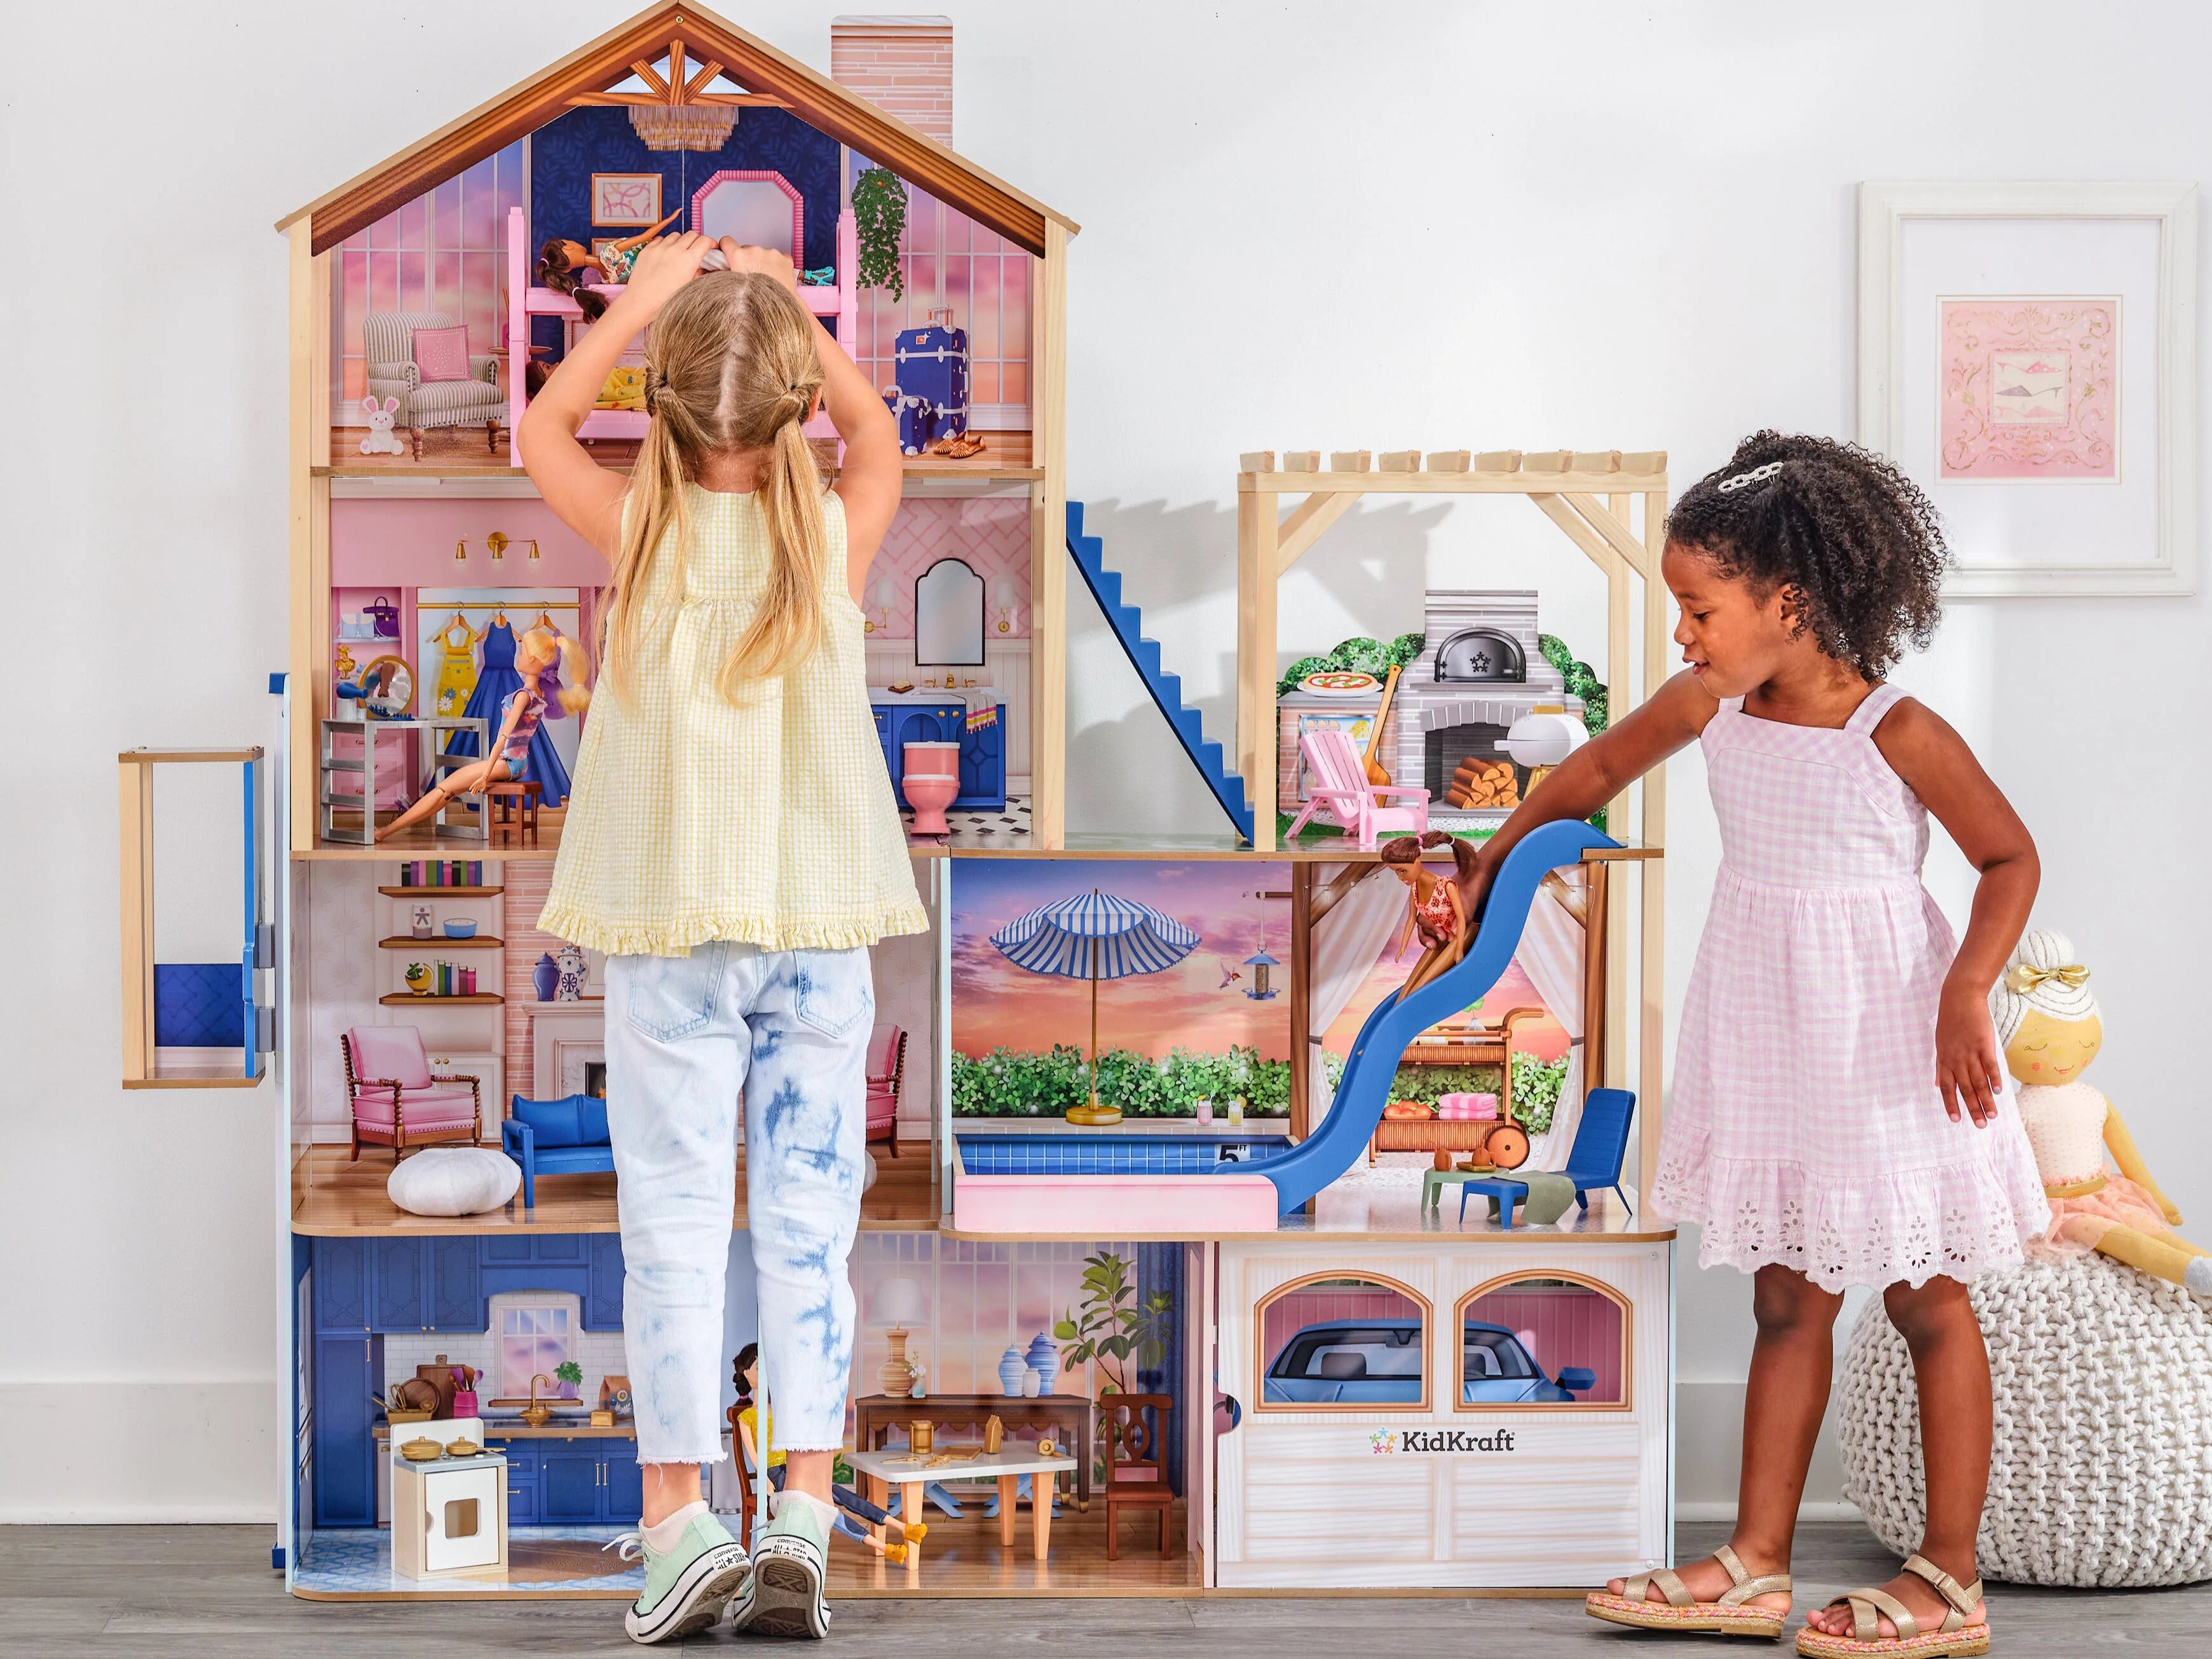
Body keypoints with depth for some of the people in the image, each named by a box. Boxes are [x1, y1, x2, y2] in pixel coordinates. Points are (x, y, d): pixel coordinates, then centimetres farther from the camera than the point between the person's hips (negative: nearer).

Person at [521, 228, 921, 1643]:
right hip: (819, 930, 1)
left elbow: (544, 430, 15)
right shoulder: (835, 540, -2)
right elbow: (878, 437, 21)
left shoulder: (642, 534, -5)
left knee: (676, 1220, 3)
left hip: (671, 937, -1)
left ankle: (682, 1520, 1)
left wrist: (645, 297, 18)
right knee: (809, 1220, 5)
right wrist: (787, 305, 23)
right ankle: (804, 1521, 3)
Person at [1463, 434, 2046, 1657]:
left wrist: (1966, 994, -22)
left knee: (1928, 1304, 5)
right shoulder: (1713, 704, -1)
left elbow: (2010, 858, -10)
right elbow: (1599, 767, 15)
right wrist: (1492, 863, 23)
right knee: (1786, 1302, 12)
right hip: (1766, 1037, 6)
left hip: (1881, 1042, -6)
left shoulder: (1897, 732, -17)